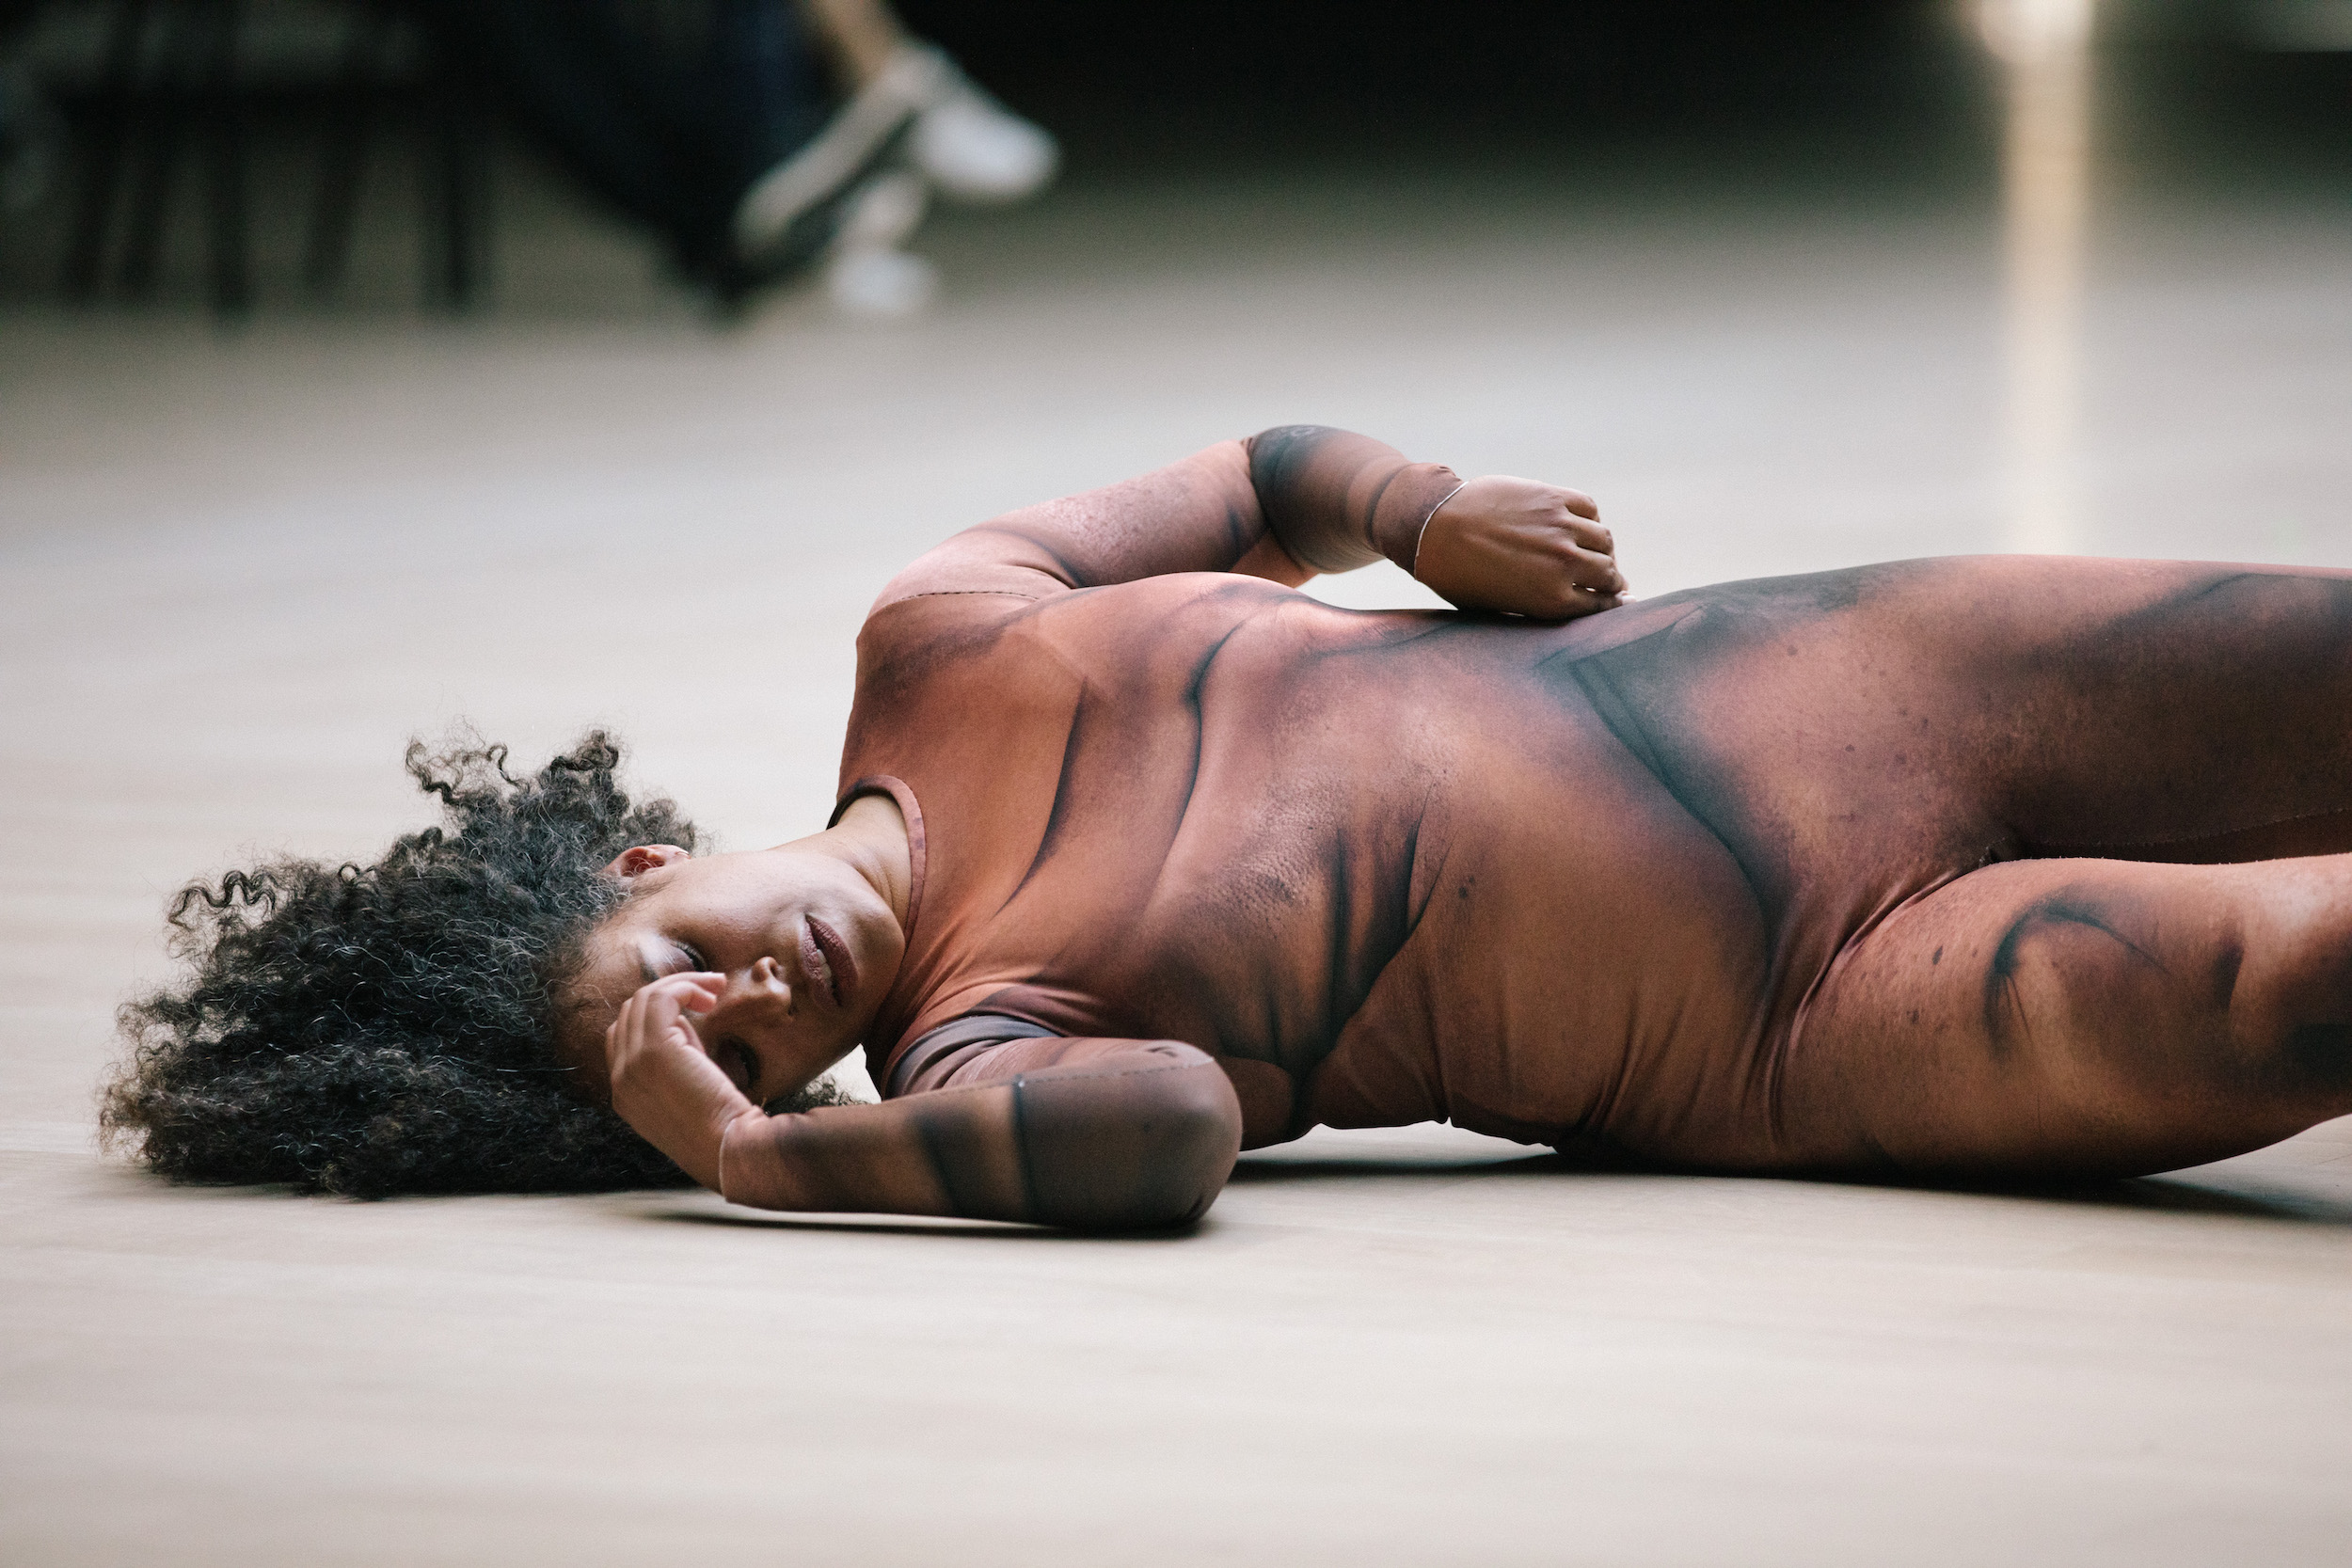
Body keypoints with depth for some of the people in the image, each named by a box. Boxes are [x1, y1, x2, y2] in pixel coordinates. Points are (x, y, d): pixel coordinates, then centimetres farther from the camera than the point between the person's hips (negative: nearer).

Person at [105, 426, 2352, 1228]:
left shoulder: (938, 639, 0)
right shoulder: (972, 1052, -16)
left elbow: (1265, 484, 16)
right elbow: (1168, 1119, -40)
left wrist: (1423, 509, -4)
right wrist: (767, 1164, -32)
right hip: (1814, 1035, -6)